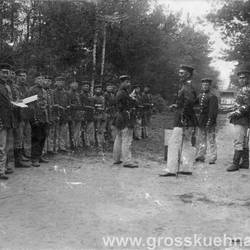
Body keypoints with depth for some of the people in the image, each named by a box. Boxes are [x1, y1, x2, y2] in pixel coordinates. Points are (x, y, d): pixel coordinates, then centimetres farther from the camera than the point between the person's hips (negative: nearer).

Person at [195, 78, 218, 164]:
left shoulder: (212, 97, -8)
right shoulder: (200, 96, 14)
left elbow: (213, 111, -13)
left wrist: (210, 121, -20)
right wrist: (197, 120, 17)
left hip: (209, 122, -7)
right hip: (201, 122, 7)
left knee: (211, 140, -1)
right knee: (201, 140, 13)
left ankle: (212, 159, 6)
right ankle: (200, 157, 22)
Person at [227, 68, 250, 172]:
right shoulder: (241, 89, 19)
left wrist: (236, 113, -21)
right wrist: (234, 113, 15)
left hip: (241, 120, -10)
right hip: (241, 120, 10)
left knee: (238, 142, -10)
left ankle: (235, 164, -8)